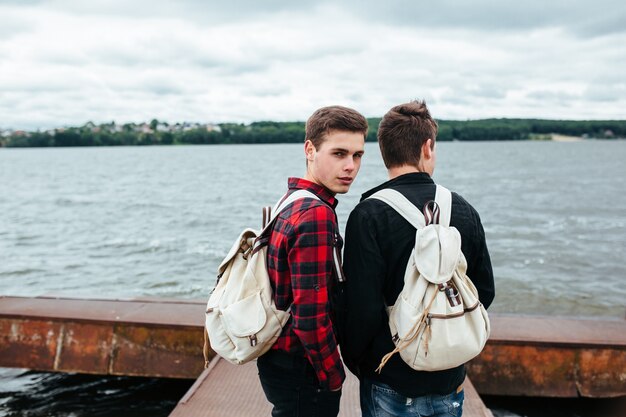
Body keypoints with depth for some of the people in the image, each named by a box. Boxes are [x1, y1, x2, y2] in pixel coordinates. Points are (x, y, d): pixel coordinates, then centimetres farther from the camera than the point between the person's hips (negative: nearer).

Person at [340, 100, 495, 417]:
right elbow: (484, 291, 6)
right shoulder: (464, 210, -3)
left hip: (391, 385, -4)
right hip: (450, 380, 4)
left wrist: (354, 361, -2)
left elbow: (362, 309, -20)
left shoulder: (369, 215, -18)